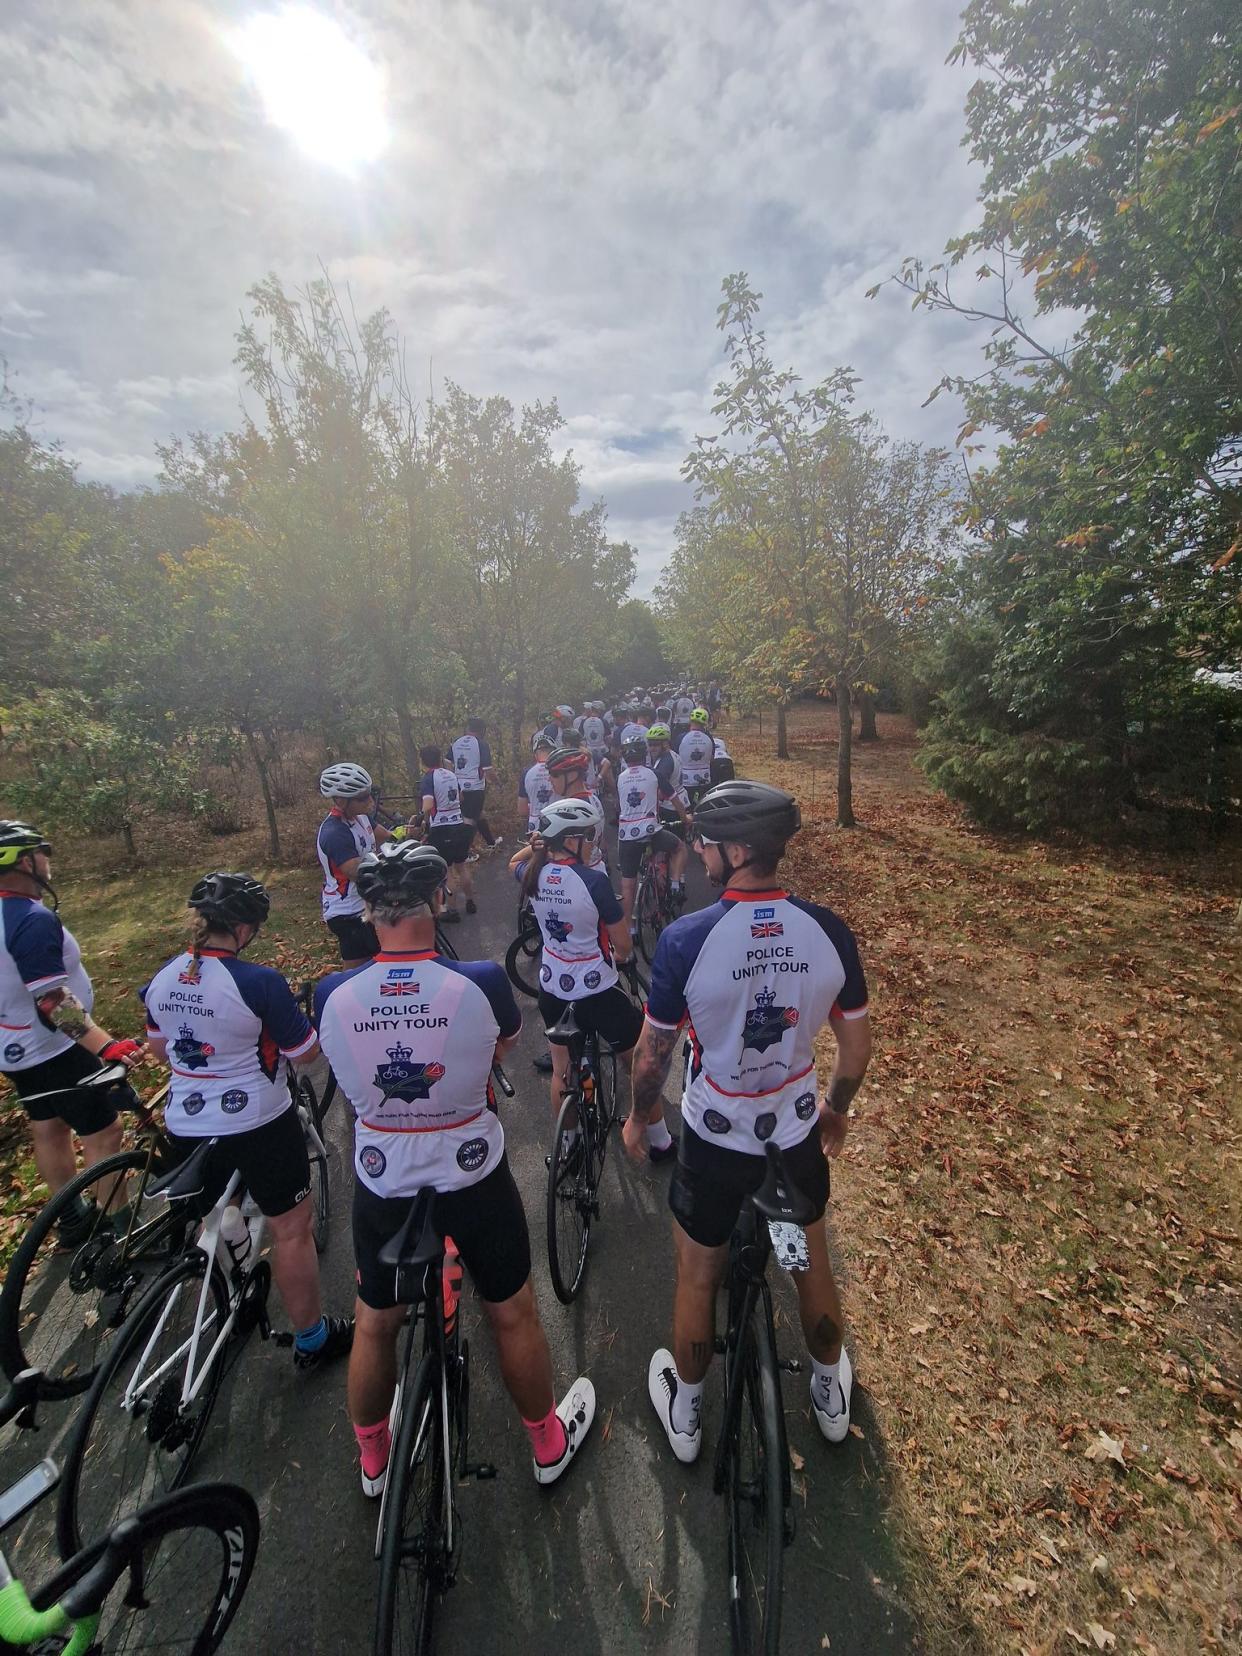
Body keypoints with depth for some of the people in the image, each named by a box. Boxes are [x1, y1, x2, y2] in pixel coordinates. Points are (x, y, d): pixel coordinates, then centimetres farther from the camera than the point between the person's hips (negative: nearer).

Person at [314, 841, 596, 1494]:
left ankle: (372, 1457, 54)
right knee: (512, 1315, 24)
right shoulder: (482, 983, -25)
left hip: (381, 1185, 2)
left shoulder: (332, 994, -19)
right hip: (475, 1179, -1)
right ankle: (549, 1442, 47)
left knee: (374, 1325, 29)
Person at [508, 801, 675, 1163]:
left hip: (552, 989, 6)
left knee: (561, 1071, 23)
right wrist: (620, 957, 7)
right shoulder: (594, 880, -24)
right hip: (598, 991, -5)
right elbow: (624, 946, -14)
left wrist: (538, 843, 8)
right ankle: (661, 1143, 32)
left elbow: (514, 863, 22)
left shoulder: (535, 874, -7)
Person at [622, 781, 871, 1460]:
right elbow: (857, 1047, -4)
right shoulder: (829, 932, -16)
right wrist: (836, 1108, 15)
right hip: (798, 1132, 3)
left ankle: (685, 1415, 50)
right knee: (811, 1263, 31)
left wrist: (638, 1116, 6)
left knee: (697, 1279, 24)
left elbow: (653, 1052, -14)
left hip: (715, 1139, -2)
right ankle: (831, 1395, 57)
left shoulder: (686, 938, -27)